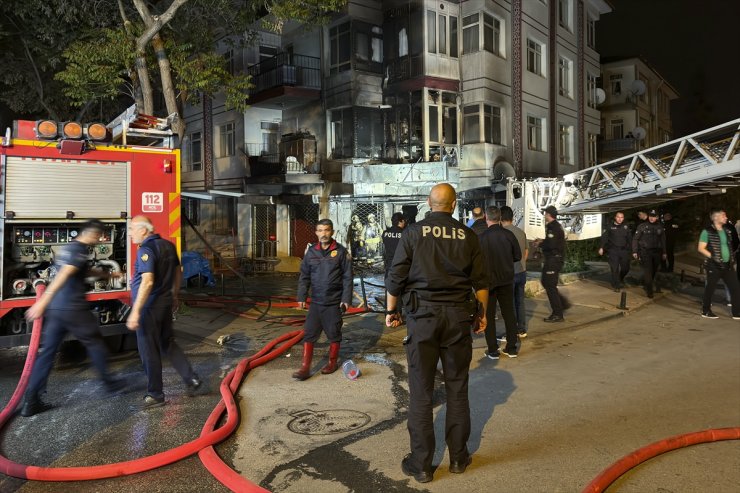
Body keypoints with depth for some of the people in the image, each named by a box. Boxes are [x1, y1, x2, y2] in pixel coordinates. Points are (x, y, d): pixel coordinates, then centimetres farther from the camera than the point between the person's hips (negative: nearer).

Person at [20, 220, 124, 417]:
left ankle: (30, 402, 8)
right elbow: (63, 275, -26)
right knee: (95, 343, 9)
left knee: (47, 351, 8)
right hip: (73, 309, -8)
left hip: (55, 309, 9)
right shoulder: (80, 250, -14)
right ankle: (109, 382, 23)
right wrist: (43, 301, -33)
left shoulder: (66, 248, 17)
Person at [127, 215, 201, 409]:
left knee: (149, 351, 4)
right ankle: (191, 379, 19)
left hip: (149, 307, -8)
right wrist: (174, 295, 30)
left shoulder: (146, 249, -19)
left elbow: (147, 282, -28)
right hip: (166, 304, 8)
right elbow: (178, 272, 18)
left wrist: (135, 312, -28)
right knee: (168, 344, 20)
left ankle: (155, 395, 15)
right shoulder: (168, 245, 7)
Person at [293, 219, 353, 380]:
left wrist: (346, 299, -10)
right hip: (315, 302, 3)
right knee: (309, 334, 1)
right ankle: (305, 368, 7)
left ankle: (332, 363, 28)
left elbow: (347, 277, -5)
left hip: (334, 302, -3)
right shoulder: (311, 252, 4)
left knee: (334, 334, 10)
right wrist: (301, 297, 2)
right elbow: (304, 276, 8)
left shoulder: (341, 252, -5)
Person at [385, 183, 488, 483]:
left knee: (421, 392, 6)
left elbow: (396, 277, -4)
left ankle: (421, 464, 13)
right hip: (458, 316, 2)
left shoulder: (413, 233, -3)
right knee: (457, 389, 13)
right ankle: (458, 457, 25)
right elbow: (480, 281, 3)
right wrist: (482, 314, 15)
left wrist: (391, 310, 9)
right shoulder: (467, 236, 2)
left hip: (422, 315, -1)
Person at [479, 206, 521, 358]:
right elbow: (518, 256, 3)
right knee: (509, 313, 14)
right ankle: (511, 348, 19)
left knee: (489, 316, 7)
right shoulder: (509, 235, -6)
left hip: (489, 281, -3)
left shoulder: (482, 238, -16)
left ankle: (492, 350, 9)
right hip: (507, 280, 3)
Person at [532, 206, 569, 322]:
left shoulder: (553, 227, -18)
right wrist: (542, 241, 14)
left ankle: (558, 314, 0)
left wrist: (539, 244, -11)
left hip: (554, 259, -10)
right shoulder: (556, 226, 15)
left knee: (550, 286, -5)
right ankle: (563, 303, 21)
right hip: (553, 259, 10)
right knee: (545, 282, 17)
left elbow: (551, 245, -26)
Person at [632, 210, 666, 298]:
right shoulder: (642, 226, -3)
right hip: (645, 251, -4)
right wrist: (634, 251, -5)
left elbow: (663, 240, 17)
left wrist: (664, 252, 16)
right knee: (648, 271, -8)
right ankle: (649, 291, -3)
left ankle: (645, 284, 28)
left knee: (654, 270, 7)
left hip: (656, 252, 4)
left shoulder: (660, 227, 8)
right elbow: (635, 239, 0)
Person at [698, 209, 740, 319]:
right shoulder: (707, 231, -8)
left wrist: (731, 258, 12)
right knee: (710, 288, 2)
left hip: (727, 265, 7)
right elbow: (701, 248, -11)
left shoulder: (726, 231, 12)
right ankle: (706, 311, 16)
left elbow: (729, 246, 23)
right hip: (714, 266, -7)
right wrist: (713, 256, -18)